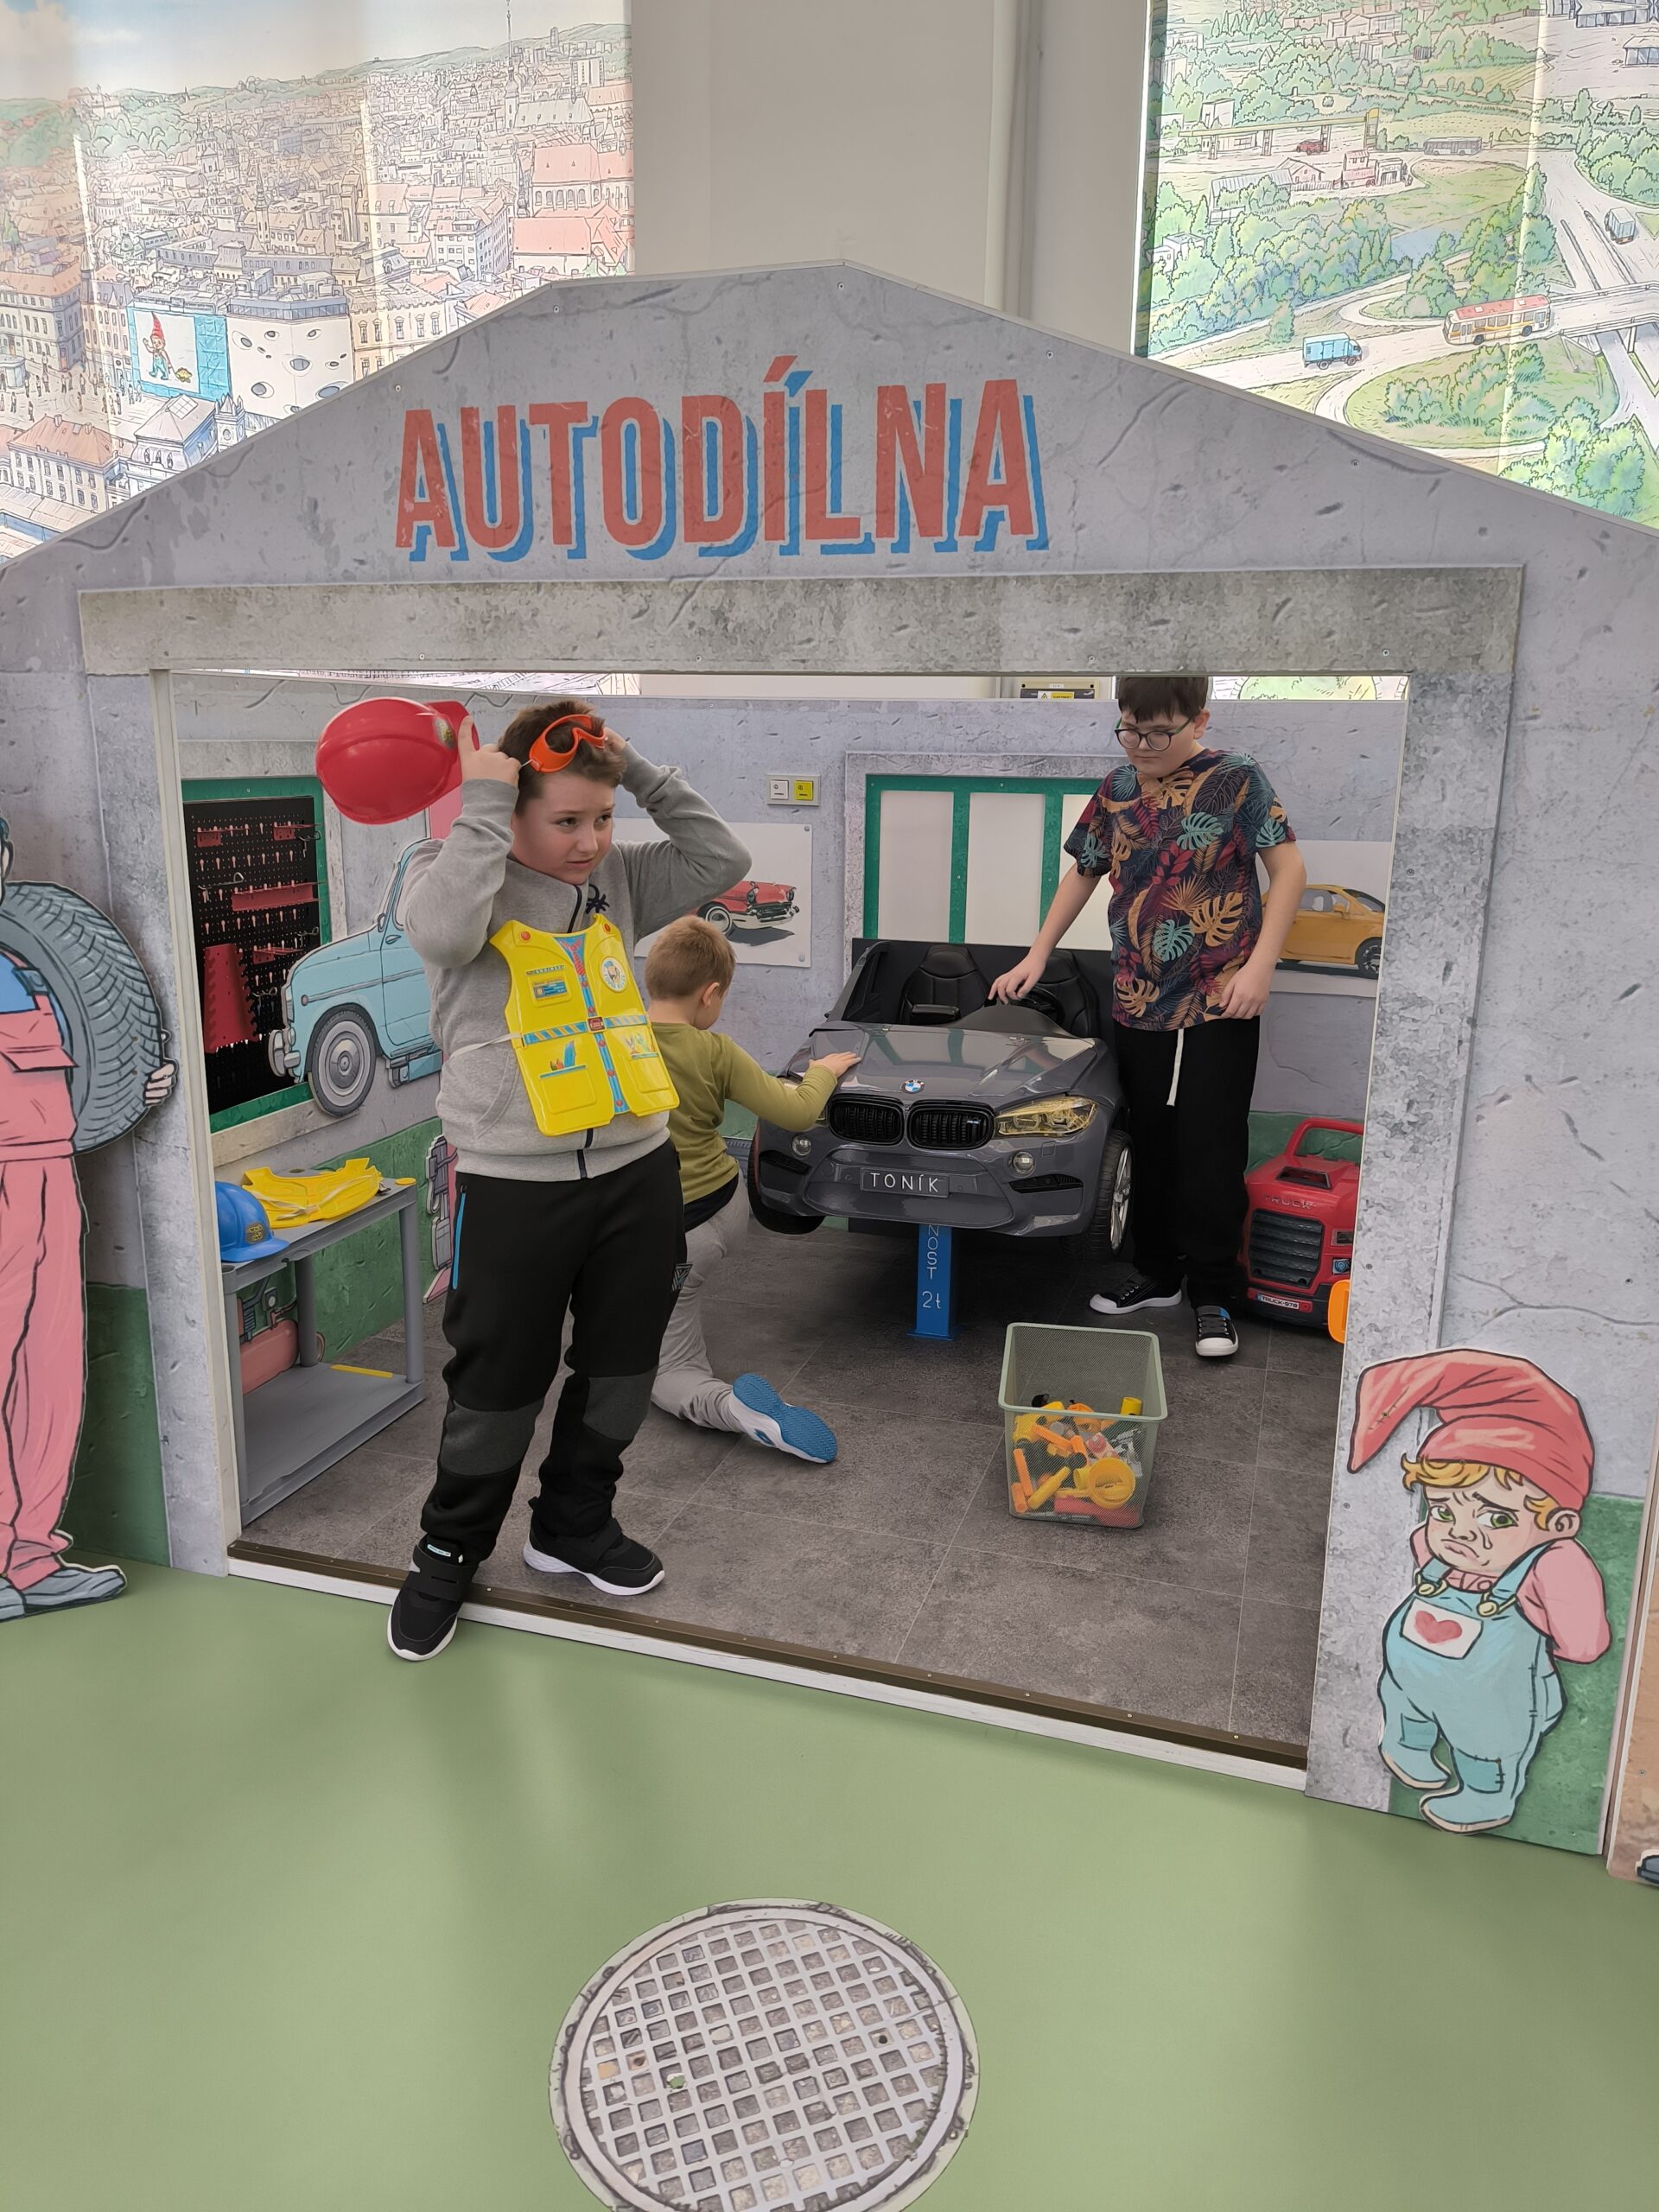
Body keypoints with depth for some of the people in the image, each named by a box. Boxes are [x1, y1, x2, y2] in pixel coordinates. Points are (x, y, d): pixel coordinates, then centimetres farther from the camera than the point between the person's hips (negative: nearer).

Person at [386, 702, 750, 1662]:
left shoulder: (617, 877, 8)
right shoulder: (455, 869, -5)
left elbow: (722, 860, 3)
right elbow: (445, 929, -27)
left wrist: (645, 772, -1)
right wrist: (482, 804, -20)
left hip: (639, 1167, 5)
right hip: (514, 1182, -5)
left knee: (620, 1367, 17)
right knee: (499, 1384, 7)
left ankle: (575, 1526, 39)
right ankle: (451, 1550, 32)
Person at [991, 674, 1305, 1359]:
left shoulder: (1235, 778, -4)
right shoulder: (1117, 790, 9)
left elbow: (1288, 868, -5)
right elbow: (1083, 874, 20)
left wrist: (1260, 964, -14)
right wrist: (1037, 956, 16)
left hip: (1218, 1006, -4)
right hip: (1136, 1006, 5)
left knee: (1210, 1152, -1)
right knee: (1151, 1147, 12)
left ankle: (1214, 1296, 12)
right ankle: (1157, 1275, 27)